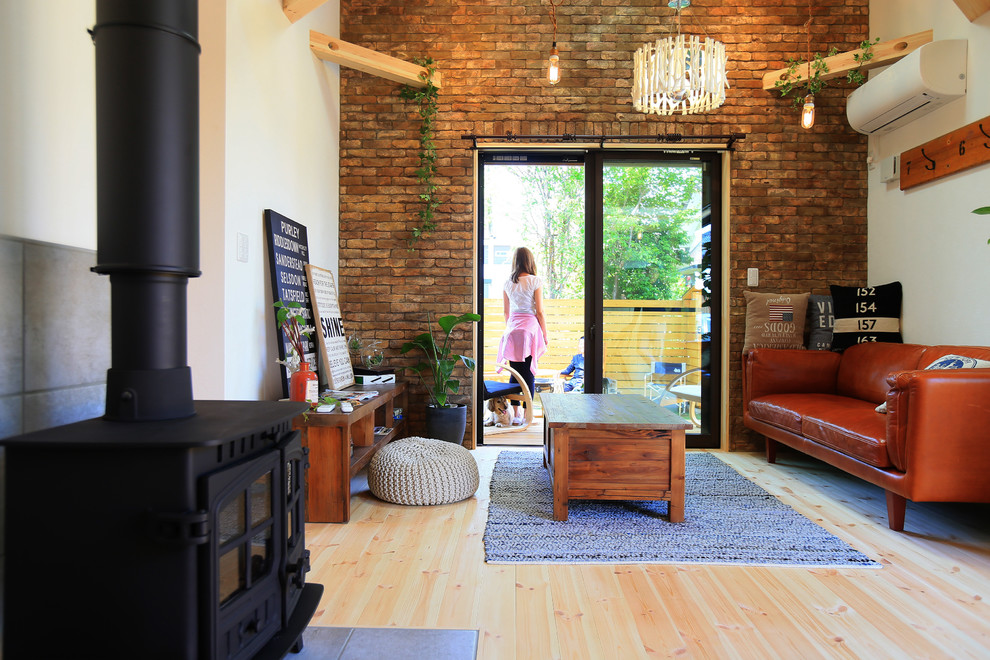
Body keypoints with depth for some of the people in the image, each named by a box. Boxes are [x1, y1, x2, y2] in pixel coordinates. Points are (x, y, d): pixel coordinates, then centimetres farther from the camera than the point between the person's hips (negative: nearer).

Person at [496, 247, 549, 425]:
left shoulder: (507, 283, 7)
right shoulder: (535, 281, -6)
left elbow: (505, 312, 13)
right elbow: (539, 312, -6)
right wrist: (545, 335, 3)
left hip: (512, 331, 4)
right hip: (530, 328, -4)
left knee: (514, 373, 8)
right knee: (529, 373, 1)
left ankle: (515, 414, 13)